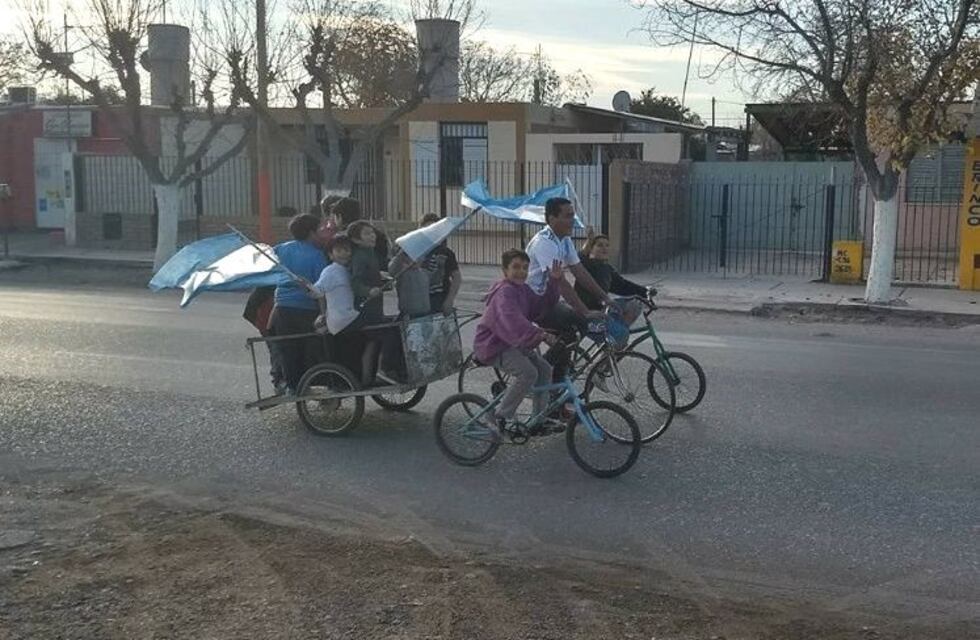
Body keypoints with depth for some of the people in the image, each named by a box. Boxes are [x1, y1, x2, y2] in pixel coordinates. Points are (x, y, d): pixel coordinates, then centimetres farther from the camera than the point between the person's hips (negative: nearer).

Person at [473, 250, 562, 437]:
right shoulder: (504, 292, -22)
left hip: (512, 343, 10)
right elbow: (514, 322, -38)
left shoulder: (524, 290, 10)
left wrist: (553, 281, -5)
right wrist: (541, 335, -49)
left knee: (544, 369, 2)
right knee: (528, 372, -26)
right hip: (493, 345, -10)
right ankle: (501, 416, -13)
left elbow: (542, 306, 6)